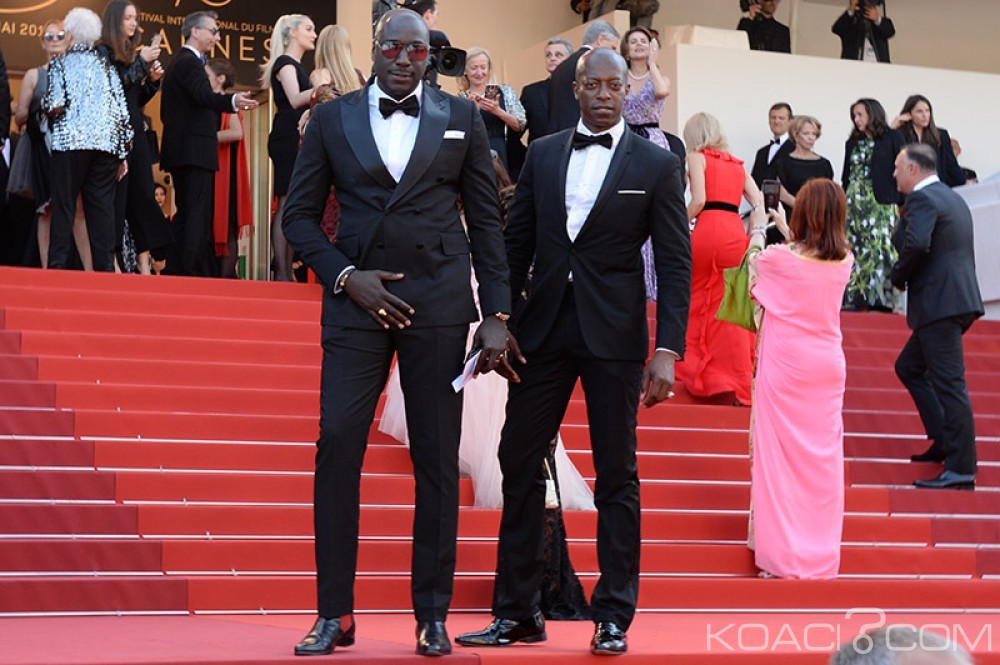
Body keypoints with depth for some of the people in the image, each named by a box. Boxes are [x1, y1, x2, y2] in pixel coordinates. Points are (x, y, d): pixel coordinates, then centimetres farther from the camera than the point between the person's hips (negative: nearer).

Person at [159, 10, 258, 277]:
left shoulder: (176, 63, 21)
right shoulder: (190, 62, -11)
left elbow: (166, 111, 26)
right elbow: (205, 96, -30)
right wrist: (232, 101, -48)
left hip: (178, 152, 10)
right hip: (195, 152, -10)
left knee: (185, 214, 13)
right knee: (199, 214, -12)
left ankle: (175, 269, 12)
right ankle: (191, 270, -18)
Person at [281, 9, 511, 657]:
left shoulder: (461, 118, 8)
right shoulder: (332, 119, 8)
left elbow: (486, 220, 8)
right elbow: (301, 214, 9)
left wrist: (497, 315, 1)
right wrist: (346, 276, -7)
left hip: (439, 301, 0)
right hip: (358, 298, 0)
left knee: (437, 457, 1)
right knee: (338, 444, -8)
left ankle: (433, 616, 8)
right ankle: (335, 613, 0)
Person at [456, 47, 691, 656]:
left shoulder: (656, 165, 0)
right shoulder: (542, 154, 9)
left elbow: (675, 264, -3)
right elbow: (518, 242, 11)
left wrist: (667, 350, -12)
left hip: (614, 335, -3)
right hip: (544, 327, 3)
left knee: (617, 476, 2)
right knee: (520, 466, 4)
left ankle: (614, 618, 10)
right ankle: (517, 612, 13)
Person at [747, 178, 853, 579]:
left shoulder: (780, 258, -13)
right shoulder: (844, 261, -1)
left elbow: (755, 261, 11)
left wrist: (759, 229, 30)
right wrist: (784, 229, 36)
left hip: (785, 366, -4)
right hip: (828, 366, 4)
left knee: (779, 456, 1)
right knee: (823, 458, 9)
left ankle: (782, 556, 1)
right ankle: (820, 555, 13)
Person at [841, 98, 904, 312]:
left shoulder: (892, 138, 1)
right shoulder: (853, 143, 17)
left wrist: (900, 200, -10)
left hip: (881, 204, -5)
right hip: (854, 203, 5)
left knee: (880, 249, -11)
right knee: (854, 250, 1)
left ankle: (883, 298, -12)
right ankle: (856, 297, 3)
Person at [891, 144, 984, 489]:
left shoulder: (922, 199, -10)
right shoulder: (952, 198, 20)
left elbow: (916, 243, -28)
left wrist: (899, 277, -10)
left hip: (940, 304, -10)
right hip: (958, 299, 10)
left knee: (949, 383, -8)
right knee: (909, 367, 20)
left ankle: (961, 470, -6)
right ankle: (944, 441, 19)